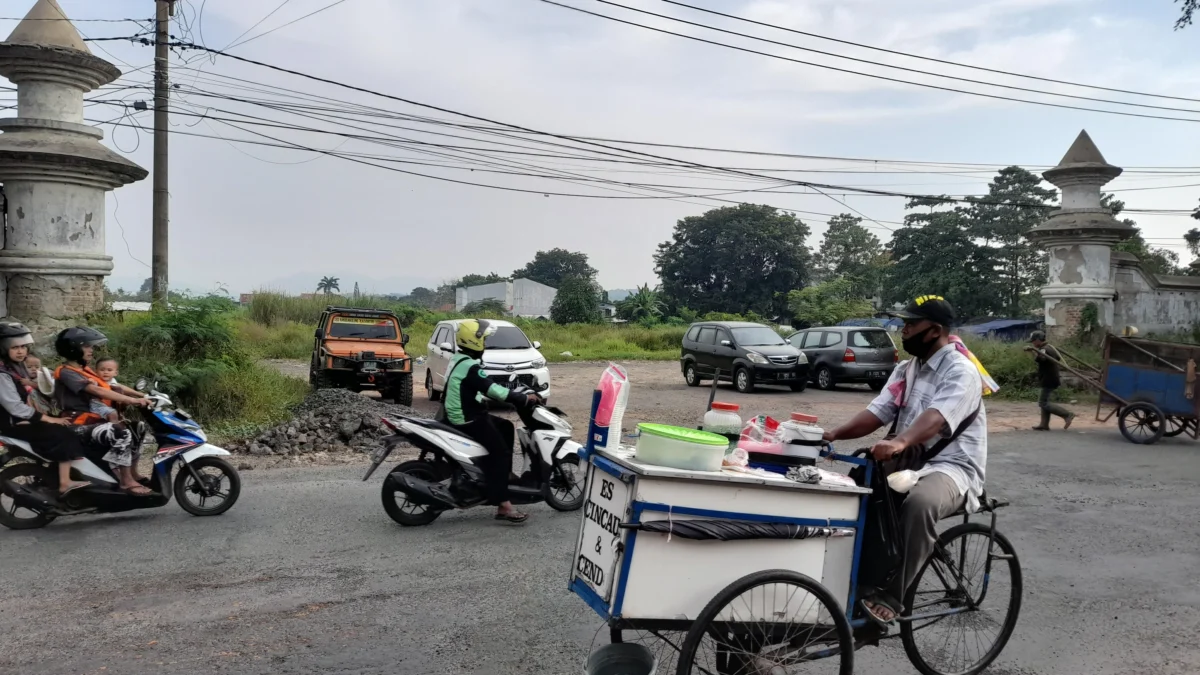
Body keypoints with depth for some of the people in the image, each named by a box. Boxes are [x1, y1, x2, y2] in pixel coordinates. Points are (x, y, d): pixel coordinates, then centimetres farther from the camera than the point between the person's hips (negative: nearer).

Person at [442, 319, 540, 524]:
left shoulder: (460, 361, 13)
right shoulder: (469, 366, -20)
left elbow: (483, 388, 20)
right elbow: (492, 389, -26)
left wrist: (516, 395, 15)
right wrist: (524, 399, -21)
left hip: (467, 415, 11)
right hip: (469, 420, -11)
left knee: (506, 428, 22)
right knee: (500, 452, -15)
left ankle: (505, 474, 24)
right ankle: (503, 506, -22)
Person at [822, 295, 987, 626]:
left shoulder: (960, 370, -12)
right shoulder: (906, 369, 14)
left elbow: (937, 416, -31)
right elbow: (878, 411, 4)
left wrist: (899, 442, -49)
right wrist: (836, 434, -13)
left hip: (951, 465, -8)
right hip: (908, 460, 8)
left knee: (919, 503, -38)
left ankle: (889, 597, -30)